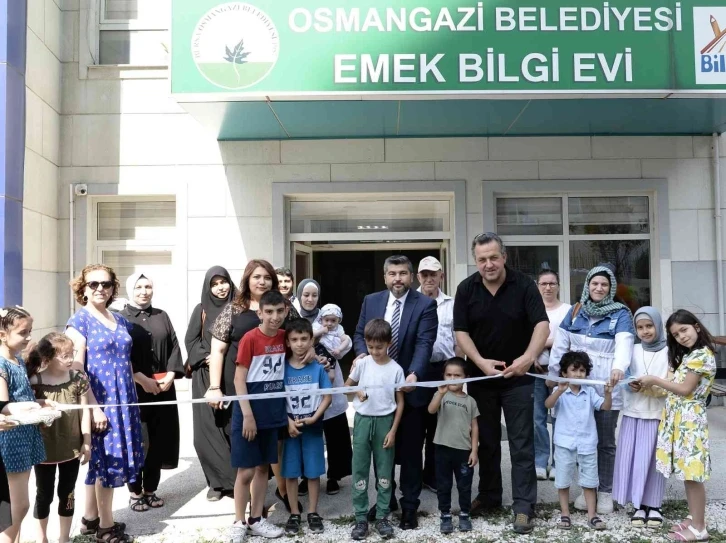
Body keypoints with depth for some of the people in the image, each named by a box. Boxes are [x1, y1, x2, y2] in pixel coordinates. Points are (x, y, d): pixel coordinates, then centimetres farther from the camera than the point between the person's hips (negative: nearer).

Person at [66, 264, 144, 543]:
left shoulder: (121, 321, 12)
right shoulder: (79, 321, -8)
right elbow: (77, 369, -14)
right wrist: (94, 407, -18)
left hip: (123, 400, 6)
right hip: (101, 401, -6)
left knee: (101, 461, 14)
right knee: (109, 460, -1)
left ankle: (90, 518, 27)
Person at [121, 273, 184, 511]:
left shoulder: (162, 316, 11)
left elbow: (174, 347, 8)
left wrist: (170, 375, -7)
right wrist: (142, 379, -16)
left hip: (162, 388, 4)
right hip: (133, 389, -3)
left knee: (158, 439, 7)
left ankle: (151, 489, 20)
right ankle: (135, 492, 15)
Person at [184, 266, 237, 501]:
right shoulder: (201, 310, 6)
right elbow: (190, 340, 5)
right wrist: (206, 357, -11)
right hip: (206, 377, 0)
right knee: (209, 429, -2)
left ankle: (234, 479, 10)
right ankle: (218, 481, 8)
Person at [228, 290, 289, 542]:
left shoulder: (284, 336, 2)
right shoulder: (250, 338, -14)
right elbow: (239, 379, -15)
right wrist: (247, 415, -18)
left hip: (272, 413, 6)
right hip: (250, 413, -6)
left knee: (263, 467, 14)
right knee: (246, 471, 1)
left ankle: (256, 519, 26)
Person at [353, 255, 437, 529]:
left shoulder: (425, 304, -9)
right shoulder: (371, 301, 4)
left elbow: (425, 343, -19)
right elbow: (360, 333, 10)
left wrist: (414, 374, -35)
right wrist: (363, 353, -13)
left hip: (410, 387, -4)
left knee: (410, 450, 9)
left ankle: (409, 505, 24)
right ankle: (385, 498, 33)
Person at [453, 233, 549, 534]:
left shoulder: (524, 285, -9)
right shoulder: (466, 289, -4)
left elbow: (542, 324, -16)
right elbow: (460, 331, -6)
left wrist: (529, 357, -33)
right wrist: (481, 362, -20)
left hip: (517, 377, -2)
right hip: (480, 377, 2)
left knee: (521, 443, 1)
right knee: (486, 441, 13)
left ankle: (523, 505, 10)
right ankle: (488, 496, 28)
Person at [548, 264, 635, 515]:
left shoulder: (620, 314, -3)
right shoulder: (575, 311, 7)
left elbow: (624, 343, -20)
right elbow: (560, 344, 6)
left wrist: (619, 367, -39)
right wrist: (553, 374, 2)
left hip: (607, 388, -3)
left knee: (605, 442, 8)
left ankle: (605, 491, 21)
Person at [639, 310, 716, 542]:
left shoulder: (702, 355, -12)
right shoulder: (688, 355, 18)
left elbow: (686, 390, -14)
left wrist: (655, 380, -9)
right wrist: (650, 388, 6)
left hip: (690, 418, -9)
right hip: (678, 417, 9)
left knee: (692, 475, -5)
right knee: (687, 472, 13)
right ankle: (693, 519, 21)